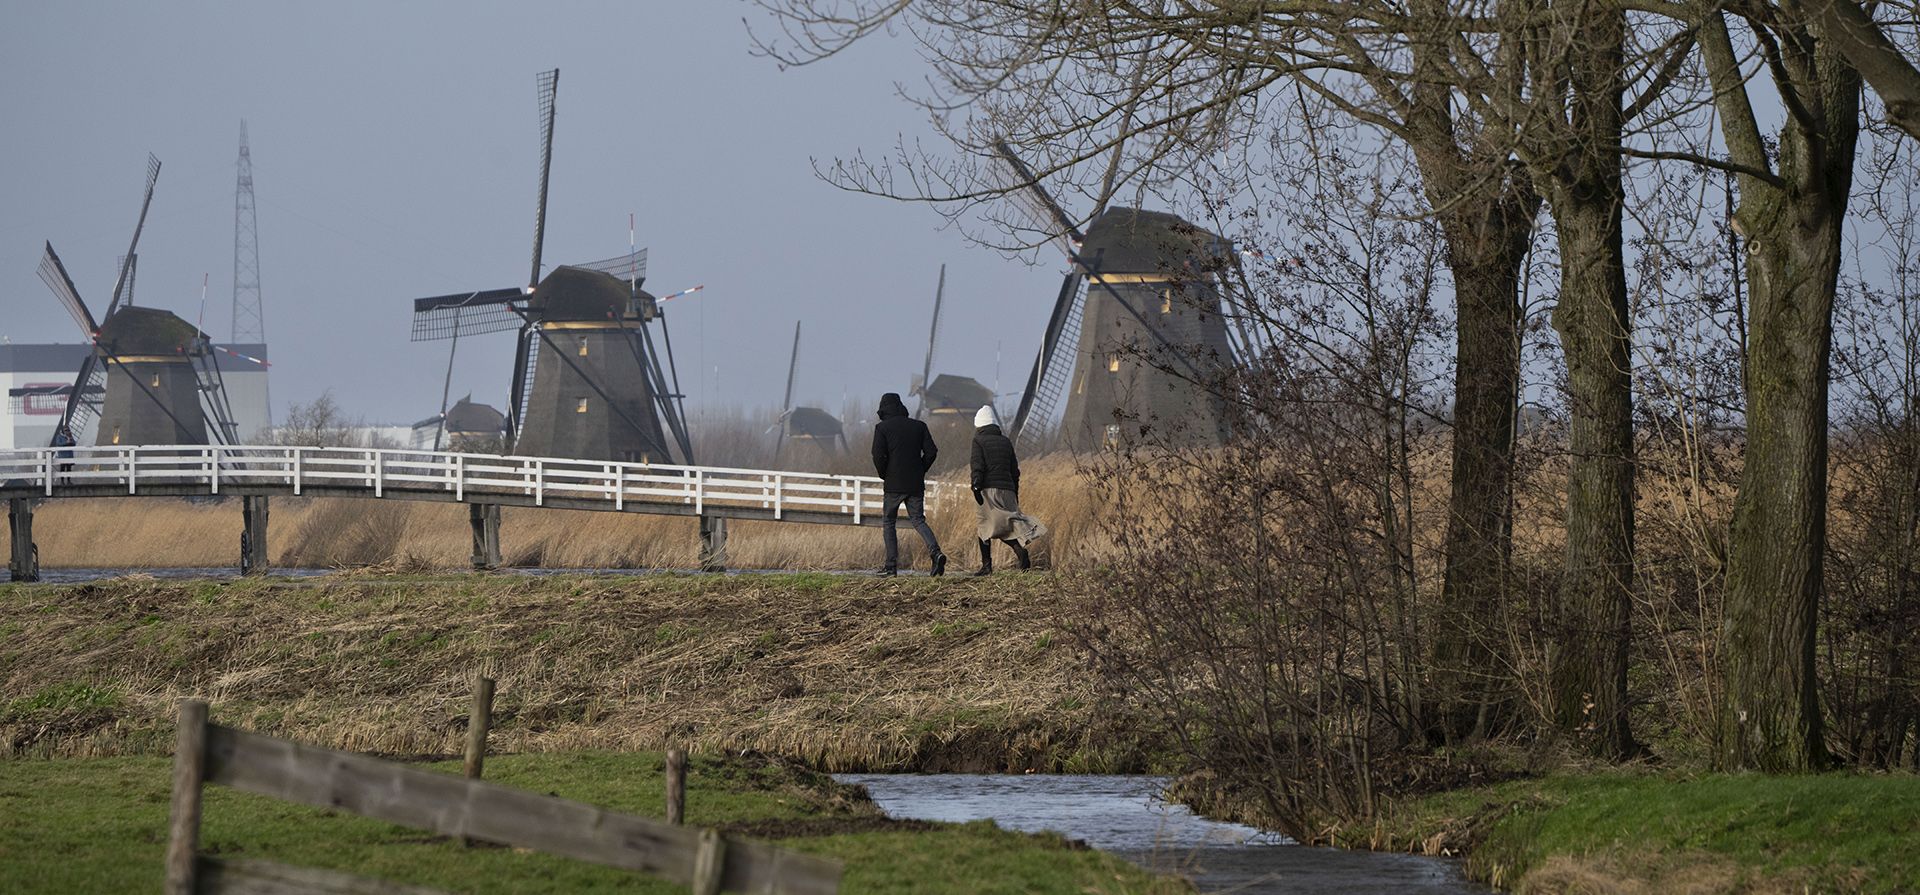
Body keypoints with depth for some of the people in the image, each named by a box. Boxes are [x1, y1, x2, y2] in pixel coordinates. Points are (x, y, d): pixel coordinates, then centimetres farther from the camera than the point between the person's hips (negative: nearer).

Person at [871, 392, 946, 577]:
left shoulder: (882, 428, -3)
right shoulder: (918, 426, 8)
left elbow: (878, 455, -13)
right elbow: (931, 451, 1)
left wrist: (883, 475, 2)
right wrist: (920, 471, 11)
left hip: (894, 484, -3)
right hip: (916, 485, 3)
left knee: (887, 522, 10)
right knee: (918, 520, 9)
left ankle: (891, 565, 4)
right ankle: (936, 552, -15)